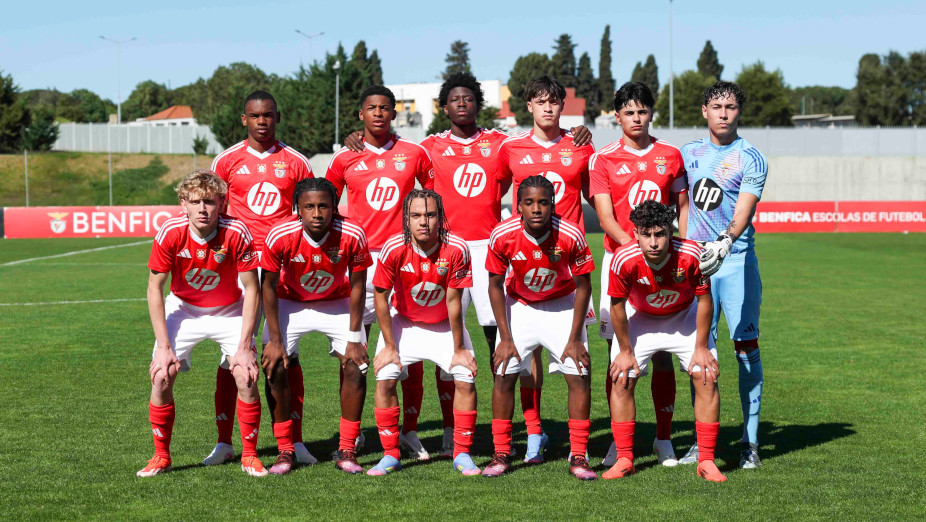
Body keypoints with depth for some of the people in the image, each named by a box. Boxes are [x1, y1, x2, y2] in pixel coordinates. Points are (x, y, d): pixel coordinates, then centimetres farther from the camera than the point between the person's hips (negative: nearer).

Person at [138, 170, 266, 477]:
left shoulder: (237, 233, -25)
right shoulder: (170, 233, -22)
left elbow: (251, 290, -16)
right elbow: (154, 288, -12)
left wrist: (244, 345, -19)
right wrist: (163, 345, -16)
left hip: (229, 311, -1)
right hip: (183, 309, 1)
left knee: (247, 377, -16)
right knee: (161, 377, -13)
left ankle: (249, 455, 3)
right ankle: (161, 456, 5)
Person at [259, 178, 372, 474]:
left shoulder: (352, 236, -28)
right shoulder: (280, 237, -28)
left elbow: (357, 286, -14)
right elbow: (269, 287, -14)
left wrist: (354, 339, -13)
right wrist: (275, 340, -15)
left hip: (337, 304, 1)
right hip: (290, 303, 0)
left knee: (356, 367, -12)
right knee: (277, 368, -14)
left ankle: (346, 451, 0)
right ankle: (285, 451, 0)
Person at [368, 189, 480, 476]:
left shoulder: (456, 249, -27)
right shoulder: (394, 249, -26)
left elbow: (453, 302, -19)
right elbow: (381, 298, -14)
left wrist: (458, 349, -12)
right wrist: (389, 346, -11)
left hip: (444, 325, 0)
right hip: (403, 322, 0)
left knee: (466, 378, -13)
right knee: (385, 377, -15)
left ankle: (462, 454, 2)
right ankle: (390, 455, -1)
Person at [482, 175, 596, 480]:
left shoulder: (571, 236, -26)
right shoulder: (502, 236, -23)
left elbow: (583, 287, -13)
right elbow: (495, 286, -9)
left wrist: (575, 338, -13)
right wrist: (506, 338, -11)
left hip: (562, 306, -1)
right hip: (519, 306, 1)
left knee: (580, 375, -10)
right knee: (504, 374, -7)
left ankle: (578, 457, -1)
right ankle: (501, 455, 6)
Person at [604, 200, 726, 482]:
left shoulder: (690, 255, -33)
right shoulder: (624, 260, -32)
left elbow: (704, 300, -17)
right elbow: (617, 306, -16)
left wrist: (701, 348, -12)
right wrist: (625, 351, -8)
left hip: (684, 318, 0)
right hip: (639, 319, 0)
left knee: (706, 377, -11)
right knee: (622, 380, -8)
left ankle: (706, 460, -2)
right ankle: (624, 459, 4)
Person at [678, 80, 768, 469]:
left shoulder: (751, 159, -4)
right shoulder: (688, 154, 11)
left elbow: (743, 212, -16)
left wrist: (725, 242, -31)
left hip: (736, 260, -4)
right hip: (698, 260, 4)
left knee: (746, 346, -4)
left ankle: (750, 441, 3)